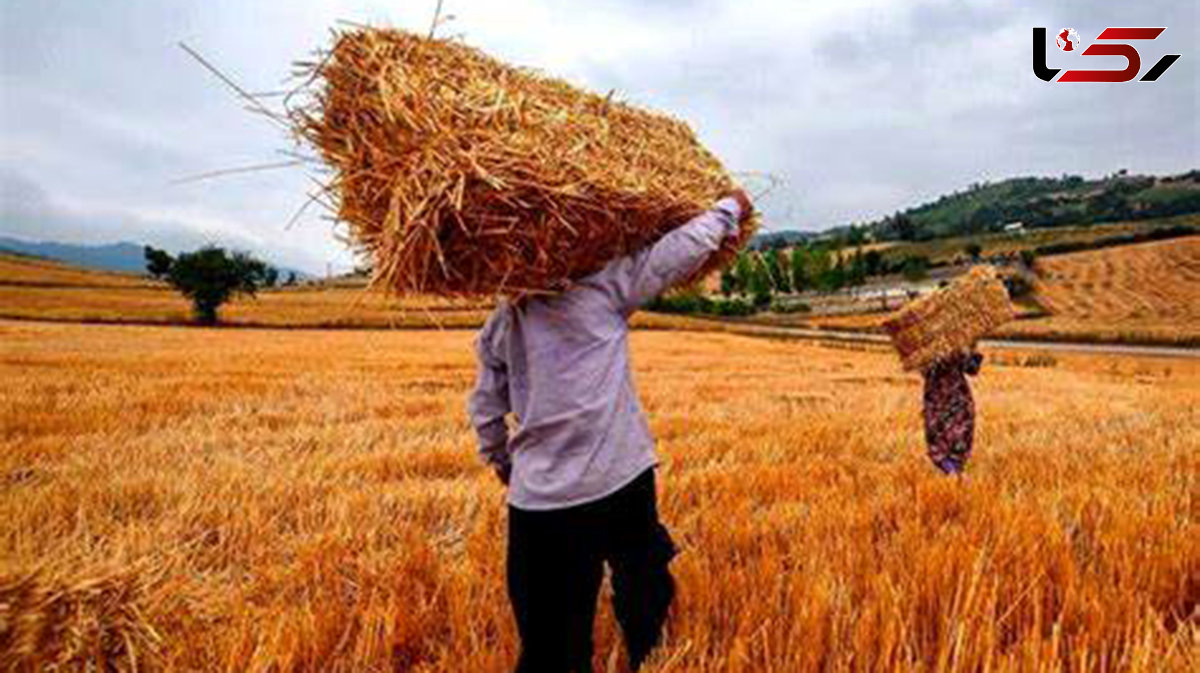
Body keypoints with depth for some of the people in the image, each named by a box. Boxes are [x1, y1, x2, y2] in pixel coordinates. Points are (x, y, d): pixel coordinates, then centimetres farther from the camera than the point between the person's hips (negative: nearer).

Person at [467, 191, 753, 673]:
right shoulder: (604, 284, -6)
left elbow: (485, 409, 13)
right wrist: (731, 208, 14)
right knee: (644, 601, 23)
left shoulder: (499, 324, 7)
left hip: (538, 500, 4)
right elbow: (680, 250, -2)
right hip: (619, 483, -3)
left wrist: (502, 464, 30)